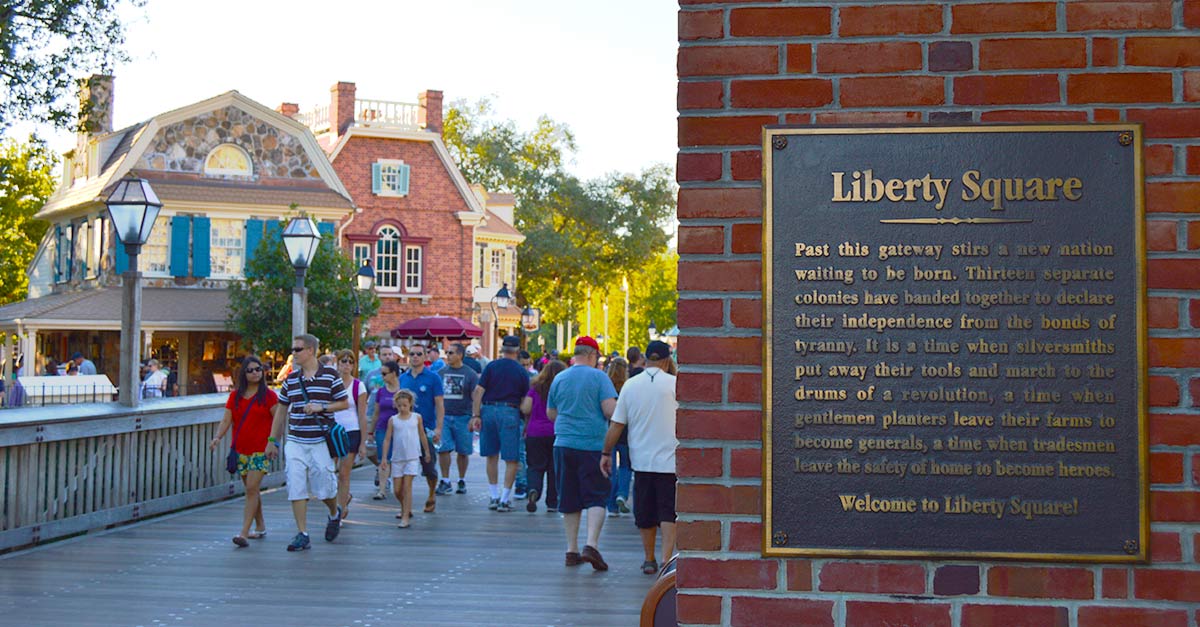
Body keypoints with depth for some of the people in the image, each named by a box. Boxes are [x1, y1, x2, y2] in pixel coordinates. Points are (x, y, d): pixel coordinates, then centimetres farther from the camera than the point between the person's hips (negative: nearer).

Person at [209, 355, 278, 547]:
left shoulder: (268, 395, -2)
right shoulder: (235, 395, 9)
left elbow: (278, 420, -3)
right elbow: (226, 420, 6)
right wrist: (218, 438, -11)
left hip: (260, 450, -5)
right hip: (240, 450, 5)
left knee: (252, 489, -13)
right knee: (252, 490, 13)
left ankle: (244, 533, -17)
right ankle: (260, 526, 27)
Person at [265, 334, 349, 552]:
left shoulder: (330, 375, -2)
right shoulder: (291, 379, 9)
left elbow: (344, 403, 2)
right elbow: (281, 410, 16)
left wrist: (322, 407, -14)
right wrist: (273, 440, 15)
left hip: (320, 442, -3)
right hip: (295, 442, 3)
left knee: (324, 488, 1)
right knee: (296, 488, -4)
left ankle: (335, 515, 32)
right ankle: (302, 534, 2)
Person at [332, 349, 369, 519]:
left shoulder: (358, 386, -1)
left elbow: (362, 416, -1)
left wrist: (363, 442, -4)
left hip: (352, 431, -2)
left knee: (344, 474, -2)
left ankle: (340, 512, 8)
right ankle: (346, 496, 28)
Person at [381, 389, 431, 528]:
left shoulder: (416, 417, 3)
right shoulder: (392, 420, 2)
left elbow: (422, 435, 14)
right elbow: (387, 439, 4)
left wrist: (427, 452, 20)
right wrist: (384, 457, -2)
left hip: (413, 457, -2)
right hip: (397, 458, 2)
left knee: (407, 486, -10)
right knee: (397, 489, 6)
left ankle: (405, 517, -10)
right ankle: (405, 509, 33)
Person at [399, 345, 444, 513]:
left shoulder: (433, 378, -3)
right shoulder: (403, 378, 9)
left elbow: (439, 405, -5)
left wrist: (438, 428, -14)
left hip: (426, 429, -3)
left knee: (429, 467, 6)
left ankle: (432, 496, 29)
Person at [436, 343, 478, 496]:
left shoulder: (470, 374, 0)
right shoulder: (441, 373, 9)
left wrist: (474, 417, -10)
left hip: (463, 417, -2)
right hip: (444, 416, 2)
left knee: (463, 451, 6)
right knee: (443, 449, -6)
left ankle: (462, 481, 19)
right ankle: (445, 481, 1)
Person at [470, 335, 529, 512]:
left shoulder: (491, 366, 3)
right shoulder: (521, 372, 2)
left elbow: (478, 391, -3)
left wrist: (476, 415, -1)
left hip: (489, 411, 2)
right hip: (510, 412, -2)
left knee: (492, 456, 14)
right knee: (511, 459, 3)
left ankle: (494, 496, 18)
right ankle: (505, 499, -2)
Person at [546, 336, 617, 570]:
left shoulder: (559, 379, 8)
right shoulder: (598, 377, -5)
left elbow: (551, 414, 17)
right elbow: (610, 410, -13)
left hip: (564, 445, 4)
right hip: (593, 445, -4)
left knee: (569, 500, 10)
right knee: (596, 498, 0)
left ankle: (572, 550, 14)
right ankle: (591, 545, -15)